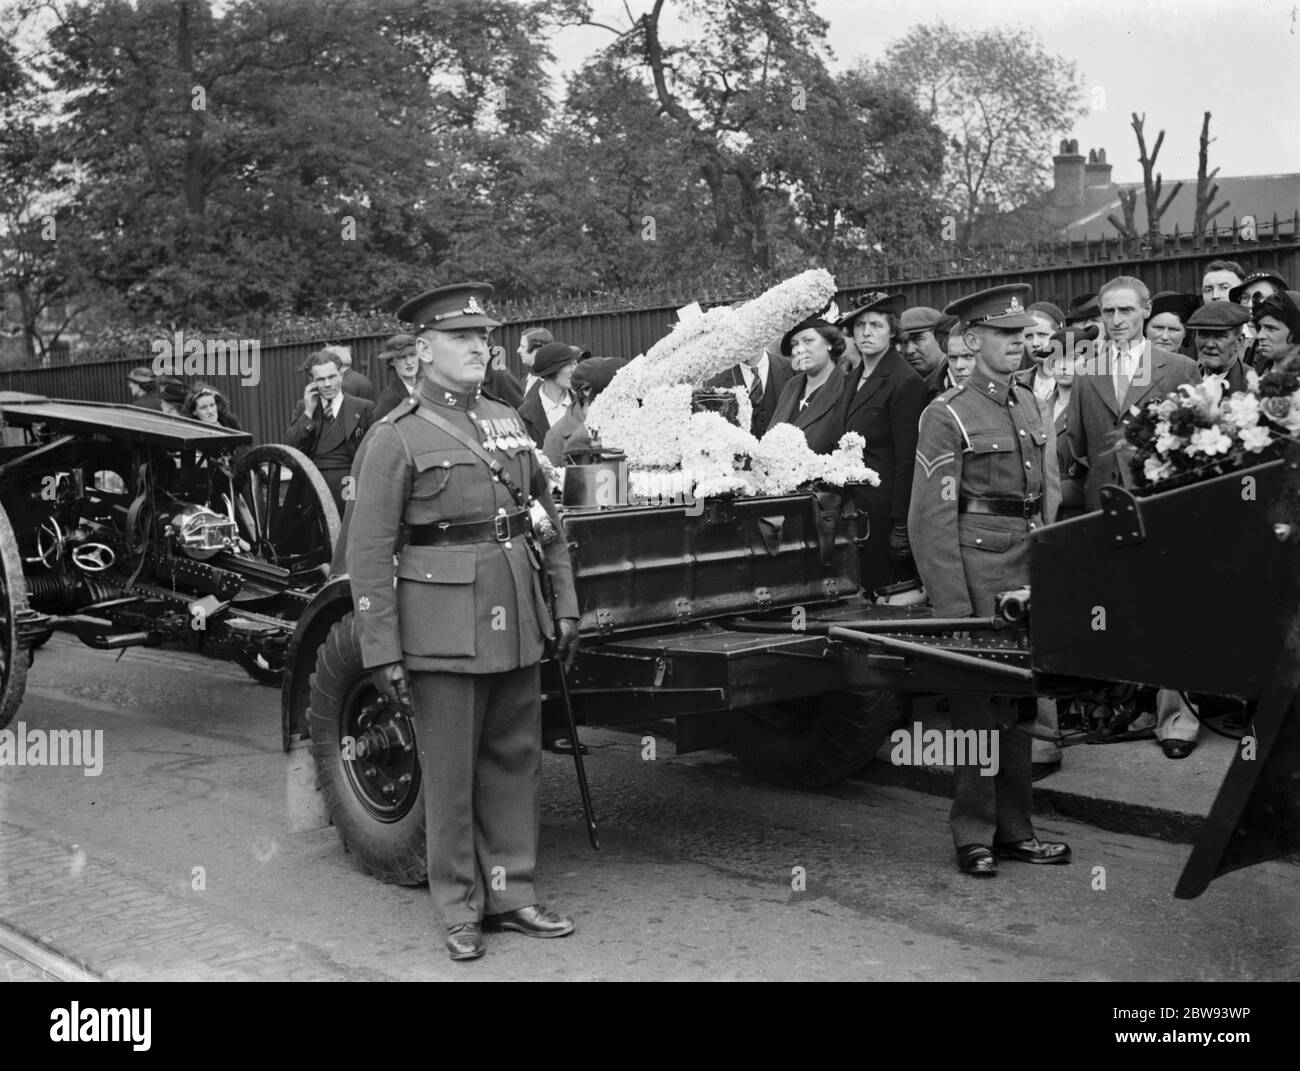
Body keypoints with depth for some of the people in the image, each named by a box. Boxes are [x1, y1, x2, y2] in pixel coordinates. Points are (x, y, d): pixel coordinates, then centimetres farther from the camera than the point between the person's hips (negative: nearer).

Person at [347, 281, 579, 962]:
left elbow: (547, 520, 17)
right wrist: (380, 650, -11)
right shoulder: (395, 438, -5)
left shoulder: (507, 422, 12)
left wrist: (565, 604, 12)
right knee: (450, 772, 5)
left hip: (516, 620, 6)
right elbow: (369, 554, -8)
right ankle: (458, 910, 19)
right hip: (443, 628, -5)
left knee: (515, 759, 12)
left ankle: (511, 893, 25)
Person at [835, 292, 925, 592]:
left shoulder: (905, 382, -11)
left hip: (882, 510, -8)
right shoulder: (853, 379, 14)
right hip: (851, 507, 8)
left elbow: (907, 460, -14)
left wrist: (901, 525, -16)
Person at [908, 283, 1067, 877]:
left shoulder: (1030, 406, 14)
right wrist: (952, 605, -15)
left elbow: (1050, 493, 17)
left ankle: (1014, 829, 21)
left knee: (1018, 703, 11)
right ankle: (974, 835, 9)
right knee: (980, 705, -1)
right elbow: (932, 518, -11)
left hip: (1030, 570, 6)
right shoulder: (947, 415, -8)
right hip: (978, 567, -6)